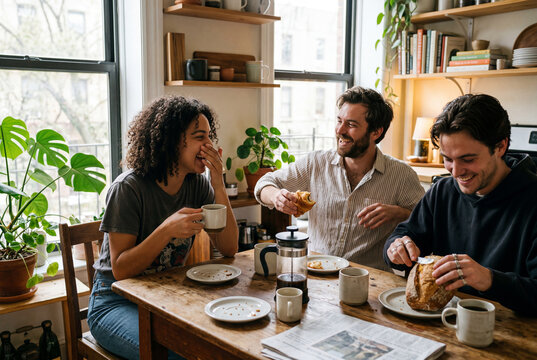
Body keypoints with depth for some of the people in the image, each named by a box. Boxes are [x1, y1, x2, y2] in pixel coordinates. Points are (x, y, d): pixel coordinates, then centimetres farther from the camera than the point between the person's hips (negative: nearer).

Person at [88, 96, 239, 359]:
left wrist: (219, 187, -16)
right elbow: (121, 270, -18)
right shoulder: (128, 188, -18)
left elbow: (229, 249, -7)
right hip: (117, 301, -5)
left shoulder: (198, 184, -3)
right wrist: (167, 231, -33)